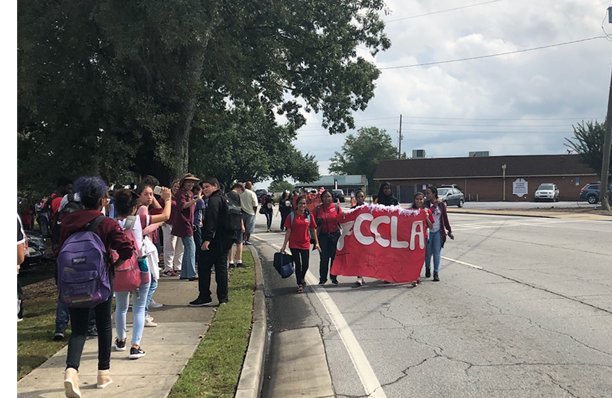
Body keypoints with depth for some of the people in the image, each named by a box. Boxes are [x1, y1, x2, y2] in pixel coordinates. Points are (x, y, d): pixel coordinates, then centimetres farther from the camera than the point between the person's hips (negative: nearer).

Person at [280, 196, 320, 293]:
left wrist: (316, 242, 6)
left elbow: (313, 230, 7)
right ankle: (299, 284, 15)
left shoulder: (309, 215, 1)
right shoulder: (291, 216, -5)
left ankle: (302, 279, 35)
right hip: (294, 244, -2)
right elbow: (288, 231, -4)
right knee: (298, 264, 0)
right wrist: (284, 245, -6)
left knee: (305, 265, 5)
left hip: (305, 244, 2)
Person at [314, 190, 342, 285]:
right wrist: (319, 221, -12)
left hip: (335, 234, 0)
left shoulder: (336, 207, 1)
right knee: (324, 258, 0)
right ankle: (323, 278, 11)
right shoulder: (318, 208, 1)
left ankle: (333, 277, 19)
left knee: (334, 256, 6)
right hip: (323, 235, 0)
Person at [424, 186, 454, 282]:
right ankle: (427, 269, 30)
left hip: (438, 232, 1)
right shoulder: (425, 204, -2)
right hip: (428, 231, 0)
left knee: (437, 253, 0)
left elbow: (445, 218, 7)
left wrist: (449, 231, 9)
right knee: (428, 253, 6)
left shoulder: (441, 204, 1)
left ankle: (436, 273, 7)